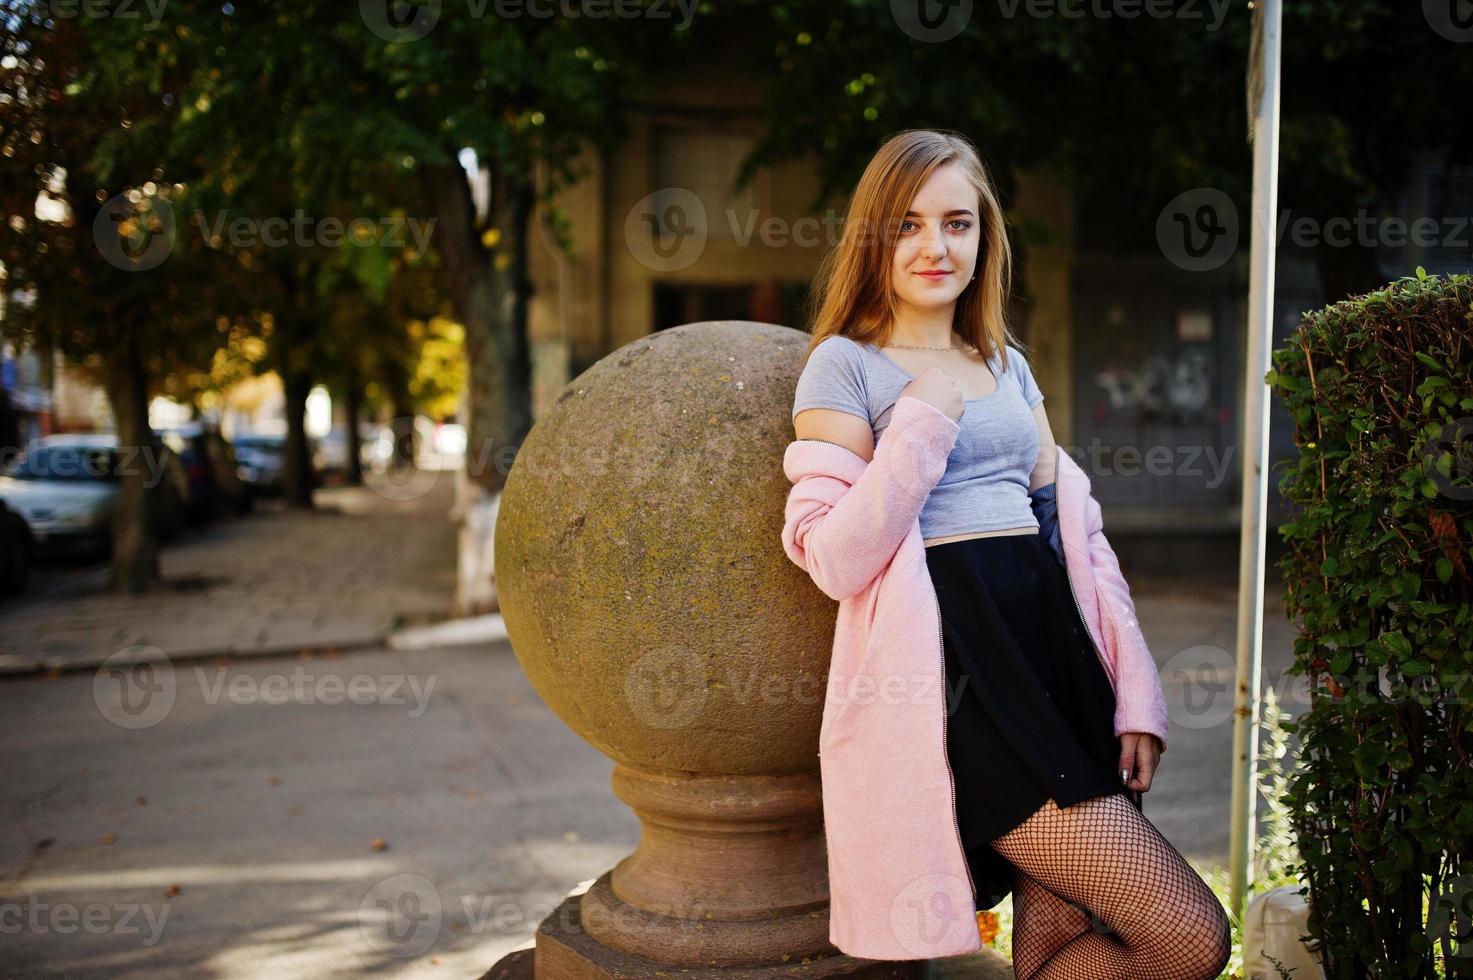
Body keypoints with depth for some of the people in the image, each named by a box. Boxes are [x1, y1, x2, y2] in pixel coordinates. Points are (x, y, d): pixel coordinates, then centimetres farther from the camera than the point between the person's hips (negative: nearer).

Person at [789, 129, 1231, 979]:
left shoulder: (1009, 362, 20)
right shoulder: (844, 363, 2)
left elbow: (1069, 529, 16)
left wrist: (1132, 695, 9)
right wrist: (926, 414, -8)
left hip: (1054, 645, 6)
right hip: (958, 661, -6)